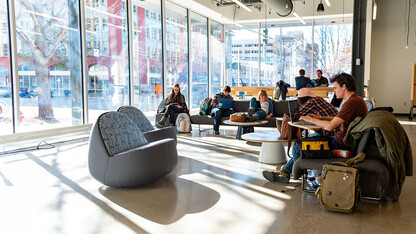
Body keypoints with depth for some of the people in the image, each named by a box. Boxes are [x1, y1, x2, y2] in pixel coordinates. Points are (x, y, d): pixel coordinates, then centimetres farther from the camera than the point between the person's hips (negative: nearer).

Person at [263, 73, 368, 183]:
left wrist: (311, 120, -12)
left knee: (297, 148, -7)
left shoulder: (352, 103, -23)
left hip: (341, 144, -11)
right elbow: (338, 119, 22)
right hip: (343, 140, 11)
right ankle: (285, 171, 18)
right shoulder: (356, 99, 11)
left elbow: (330, 126, -27)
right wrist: (320, 117, 11)